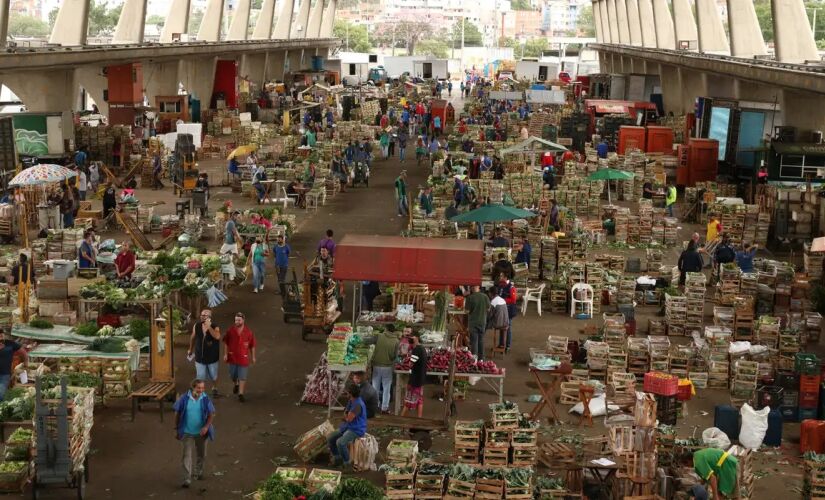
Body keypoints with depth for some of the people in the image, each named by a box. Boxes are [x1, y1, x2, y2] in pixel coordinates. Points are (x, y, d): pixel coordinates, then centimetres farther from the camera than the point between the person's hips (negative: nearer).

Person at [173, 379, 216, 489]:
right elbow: (177, 413, 0)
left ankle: (198, 472, 42)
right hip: (187, 432, -2)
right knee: (187, 455, -8)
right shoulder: (184, 399, -10)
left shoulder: (205, 399, -8)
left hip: (201, 432, 2)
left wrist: (206, 427, -21)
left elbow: (211, 414, -6)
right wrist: (176, 429, 2)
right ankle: (187, 479, -8)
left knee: (201, 454, 18)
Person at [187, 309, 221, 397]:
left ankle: (214, 389, 44)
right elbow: (192, 337, 10)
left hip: (212, 357, -1)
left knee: (214, 376, 17)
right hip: (199, 357, 1)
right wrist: (190, 349, 19)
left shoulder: (215, 327, -16)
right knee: (200, 378, 5)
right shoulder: (196, 326, -7)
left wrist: (209, 327, -40)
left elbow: (217, 337, -38)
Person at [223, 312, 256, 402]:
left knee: (242, 377, -1)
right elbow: (226, 343, 2)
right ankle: (235, 384, 48)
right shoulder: (230, 330, -8)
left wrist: (253, 357, 2)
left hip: (243, 357, -2)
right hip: (232, 357, 2)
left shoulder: (248, 332, -11)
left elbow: (252, 345, -2)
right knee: (232, 375, 17)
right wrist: (226, 354, -1)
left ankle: (241, 394, 7)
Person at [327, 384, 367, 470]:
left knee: (340, 442, -30)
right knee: (330, 438, 0)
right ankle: (337, 458, 13)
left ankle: (347, 463, -14)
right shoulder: (351, 401, 6)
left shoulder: (358, 404, -26)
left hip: (357, 430, -10)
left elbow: (348, 418, -22)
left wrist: (346, 415, 0)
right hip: (347, 427, 10)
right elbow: (345, 415, 14)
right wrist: (347, 416, -8)